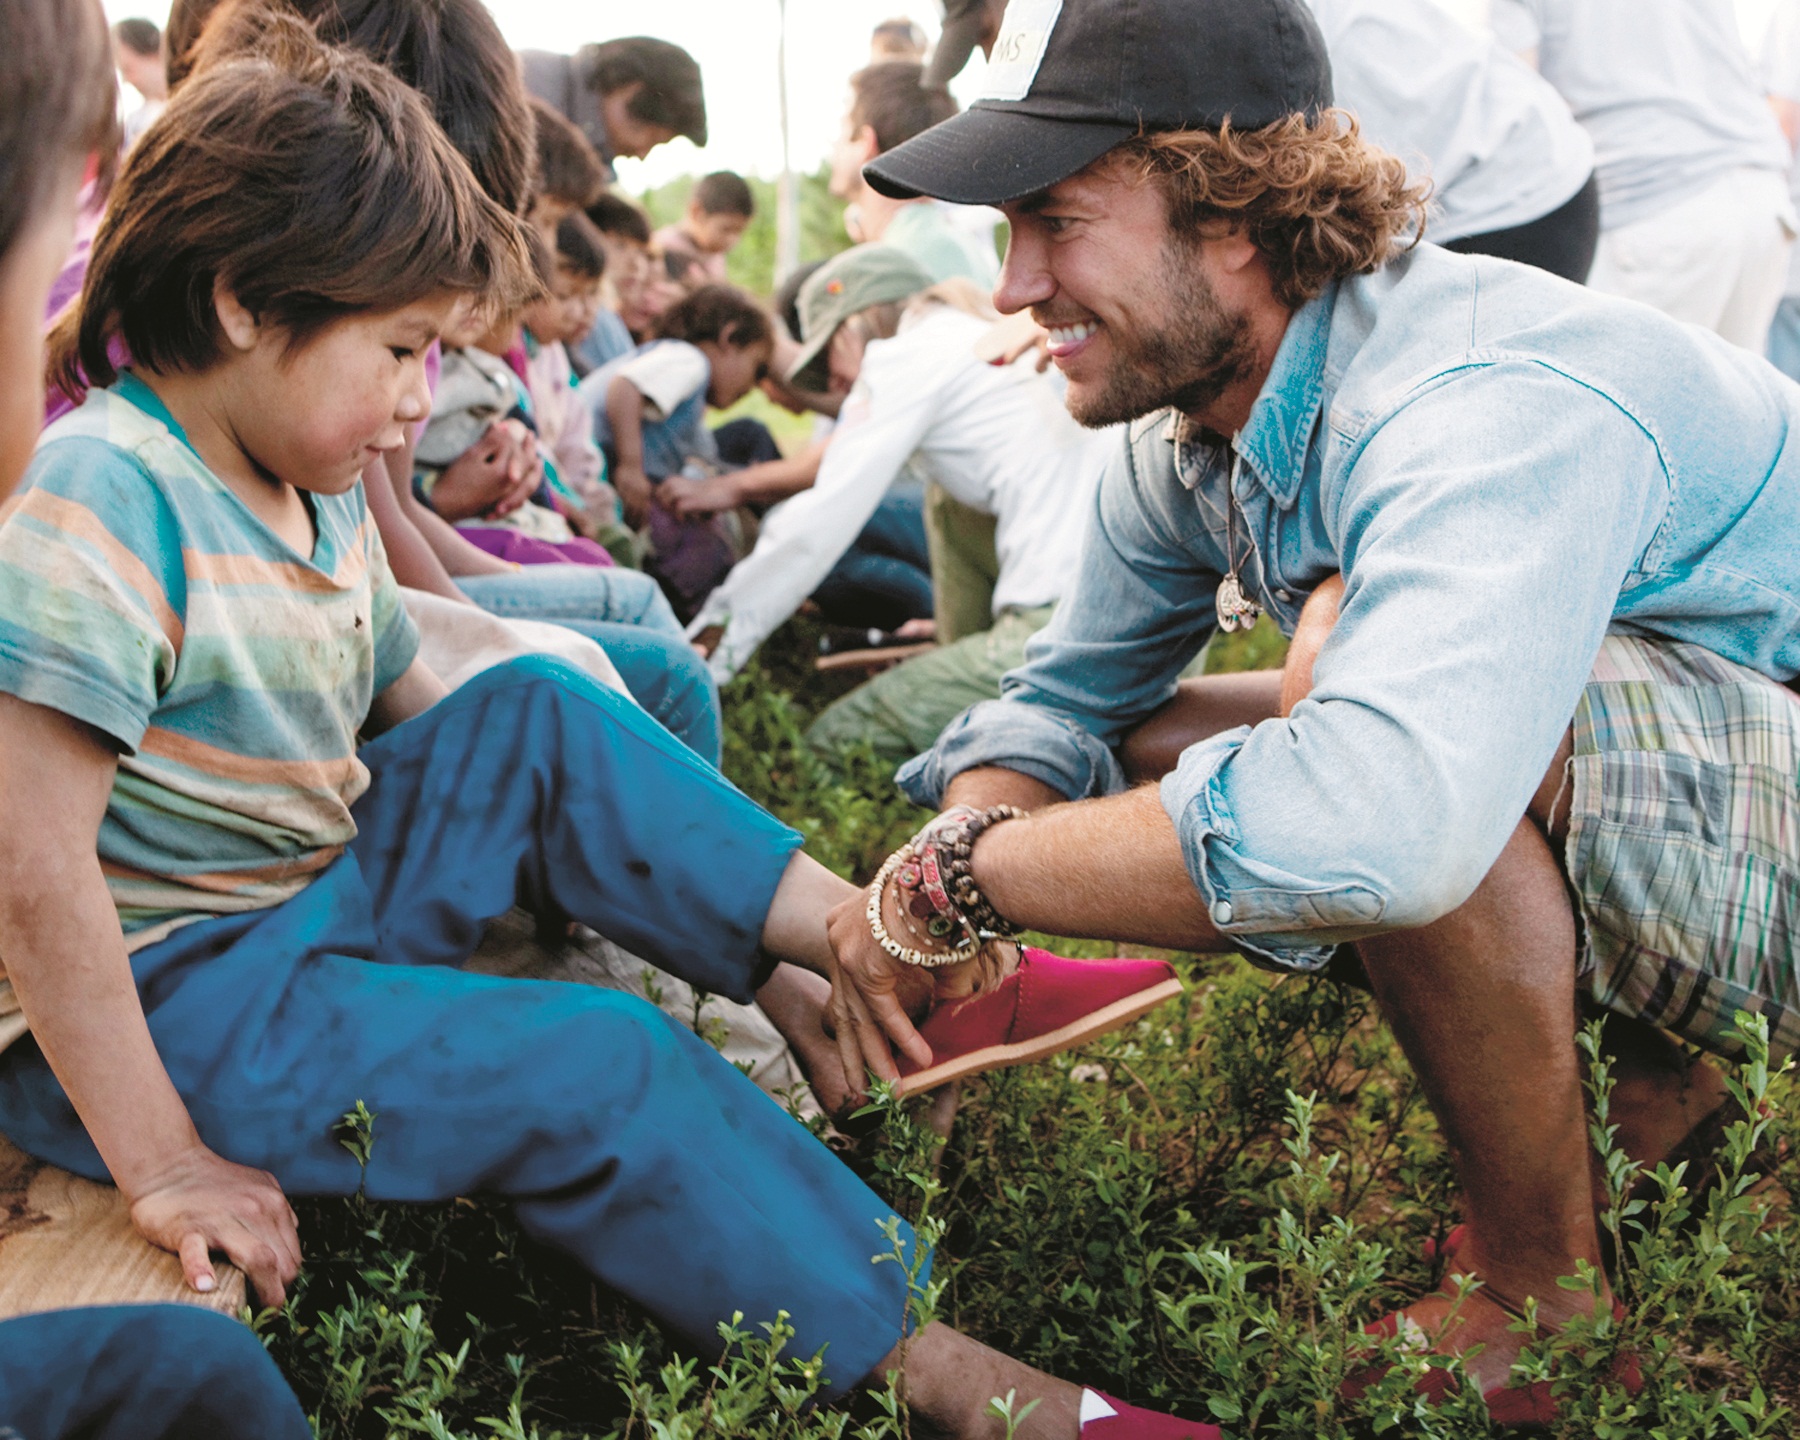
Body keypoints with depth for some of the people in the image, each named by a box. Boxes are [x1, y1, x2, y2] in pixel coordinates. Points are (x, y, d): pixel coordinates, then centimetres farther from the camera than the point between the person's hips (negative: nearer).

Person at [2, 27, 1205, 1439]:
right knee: (596, 1069, -21)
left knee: (538, 720, 2)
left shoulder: (317, 498, 6)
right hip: (152, 1001, -9)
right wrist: (161, 1165, -24)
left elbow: (414, 719, 14)